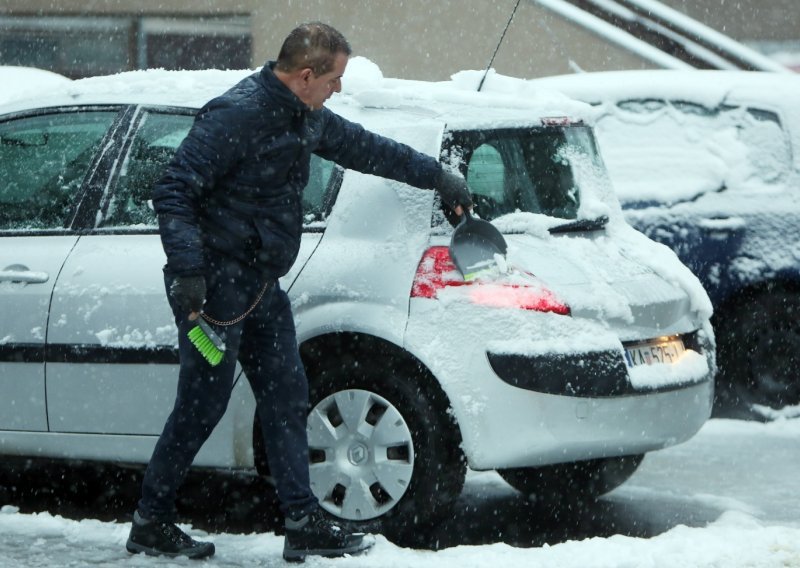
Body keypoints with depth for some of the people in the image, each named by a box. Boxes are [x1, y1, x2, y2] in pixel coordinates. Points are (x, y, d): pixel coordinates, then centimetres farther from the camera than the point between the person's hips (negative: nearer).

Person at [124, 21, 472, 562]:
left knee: (287, 398, 6)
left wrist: (436, 175, 33)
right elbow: (173, 191, -21)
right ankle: (151, 522, 6)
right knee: (203, 405, -5)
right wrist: (187, 269, -28)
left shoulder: (305, 119, 11)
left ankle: (304, 522, 8)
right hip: (215, 283, -9)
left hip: (260, 285, 9)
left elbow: (362, 147, 28)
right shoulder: (236, 116, -19)